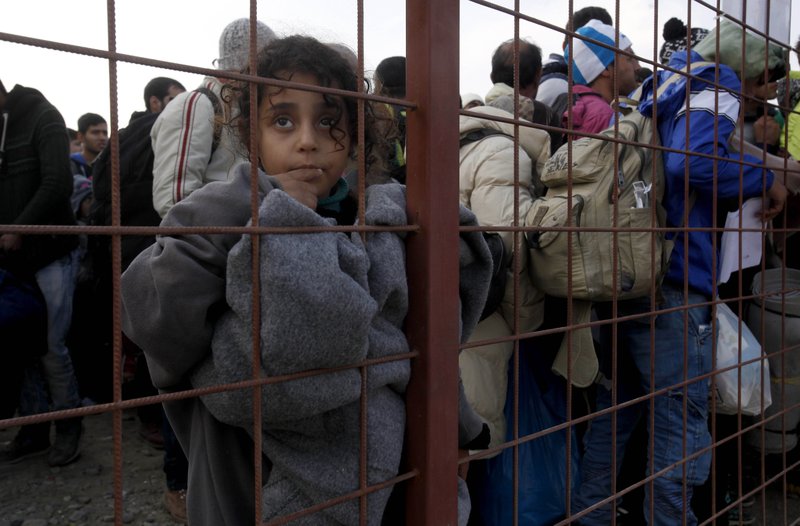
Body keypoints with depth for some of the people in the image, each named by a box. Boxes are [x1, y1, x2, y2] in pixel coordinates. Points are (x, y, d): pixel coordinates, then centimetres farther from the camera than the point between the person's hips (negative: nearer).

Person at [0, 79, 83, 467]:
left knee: (51, 345, -2)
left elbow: (58, 183, -17)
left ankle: (68, 425, 15)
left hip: (50, 252, -5)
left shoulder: (42, 117, -5)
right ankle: (33, 428, 20)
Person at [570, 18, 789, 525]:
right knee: (683, 419, 2)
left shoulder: (659, 88, 22)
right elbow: (694, 160, -23)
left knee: (615, 407, 16)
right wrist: (765, 180, -10)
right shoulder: (715, 93, -4)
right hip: (674, 282, -9)